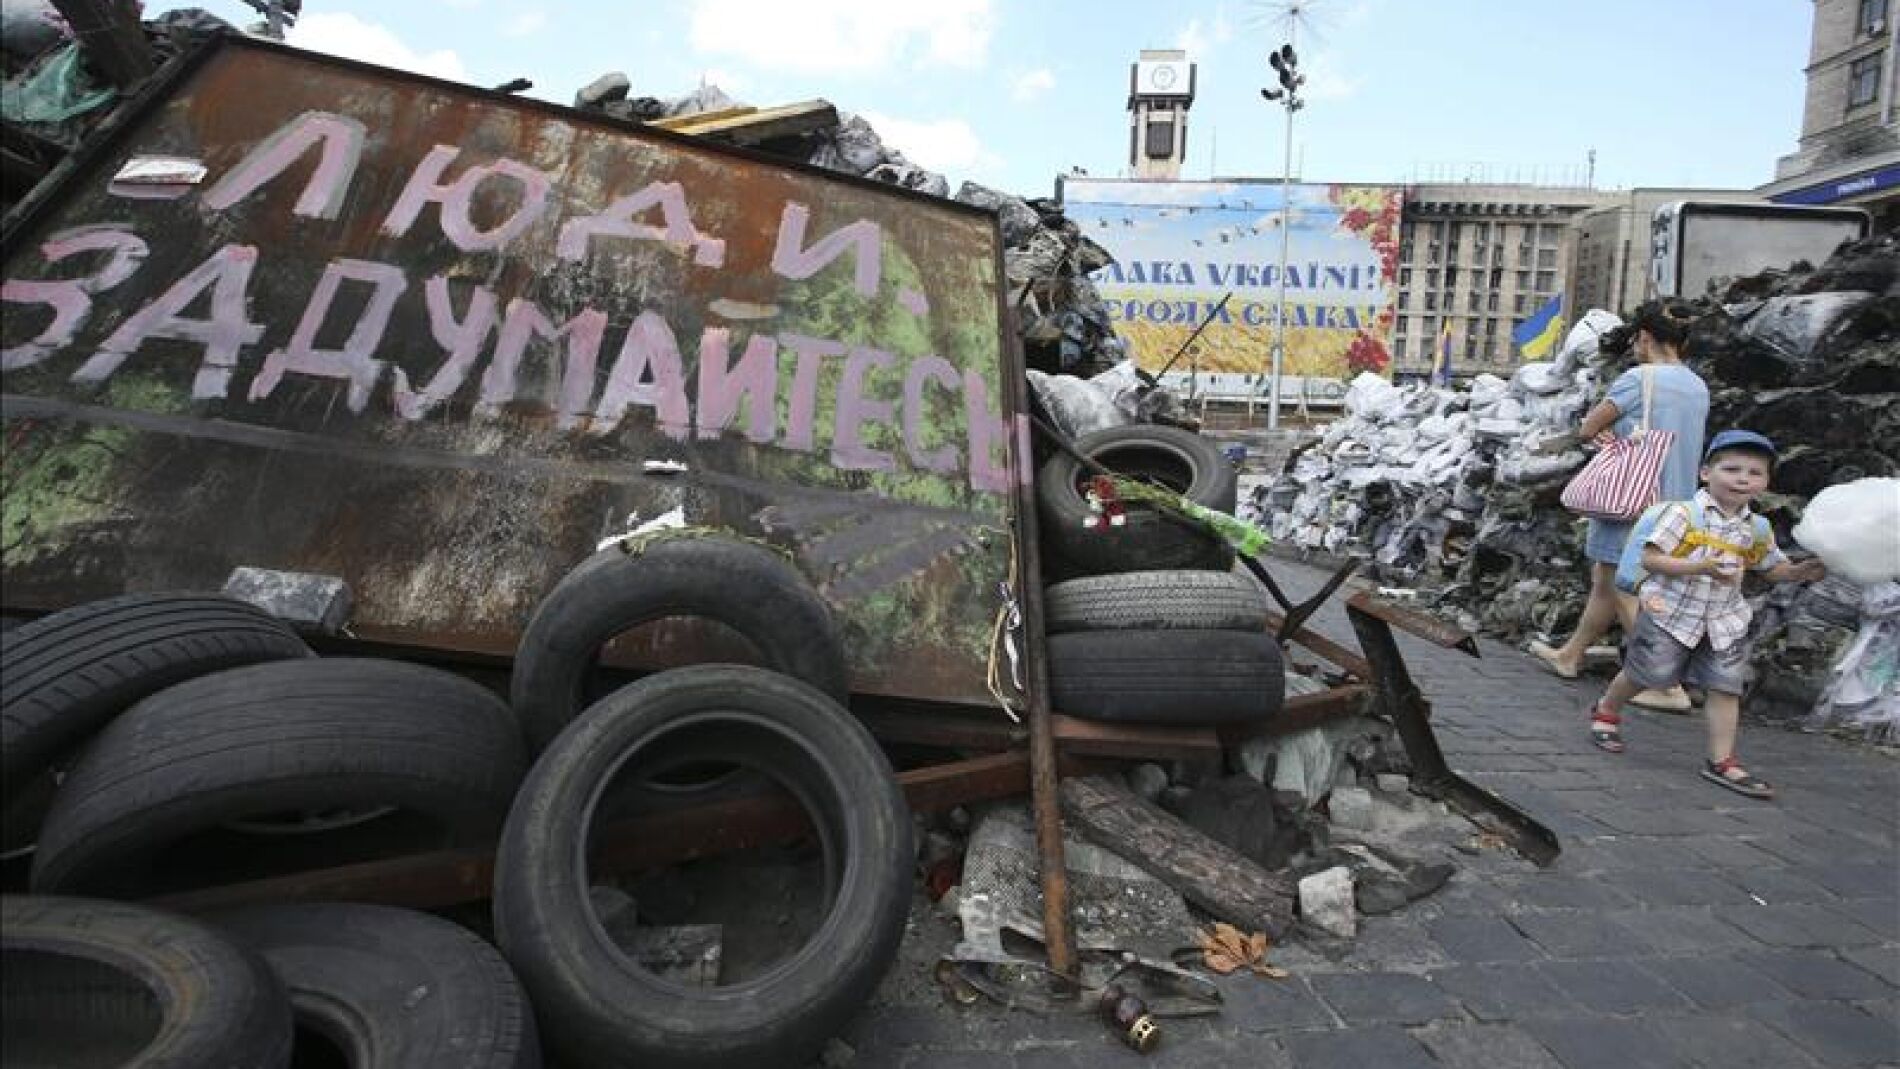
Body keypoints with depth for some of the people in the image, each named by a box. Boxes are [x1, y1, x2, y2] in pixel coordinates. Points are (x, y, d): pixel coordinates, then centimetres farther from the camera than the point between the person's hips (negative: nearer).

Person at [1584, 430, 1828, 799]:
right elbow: (1650, 559, -19)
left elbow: (1774, 568, 18)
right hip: (1670, 612, -5)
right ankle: (1606, 710, 33)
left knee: (1726, 686, 2)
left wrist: (1802, 572, -3)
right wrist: (1701, 567, -29)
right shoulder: (1683, 513, -14)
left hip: (1724, 621, 5)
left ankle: (1721, 761, 9)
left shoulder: (1757, 529, 5)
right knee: (1644, 674, 7)